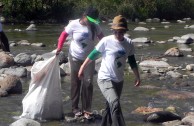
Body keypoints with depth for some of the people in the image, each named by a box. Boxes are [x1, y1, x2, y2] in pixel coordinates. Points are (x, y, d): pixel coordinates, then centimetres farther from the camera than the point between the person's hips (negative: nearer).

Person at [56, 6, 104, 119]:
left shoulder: (95, 26, -10)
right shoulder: (74, 24, -16)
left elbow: (101, 37, 5)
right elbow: (64, 34, -4)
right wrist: (59, 47, -14)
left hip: (89, 58, 1)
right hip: (75, 58, -1)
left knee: (88, 83, -4)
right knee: (76, 83, 7)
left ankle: (86, 110, 3)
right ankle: (75, 108, 17)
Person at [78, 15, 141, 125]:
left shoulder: (129, 44, -1)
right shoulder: (106, 41, -14)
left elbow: (132, 62, 12)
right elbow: (93, 55, -3)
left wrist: (137, 77, 15)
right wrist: (82, 68, 3)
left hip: (119, 80, 5)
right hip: (105, 79, -5)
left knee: (110, 107, 15)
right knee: (115, 104, -24)